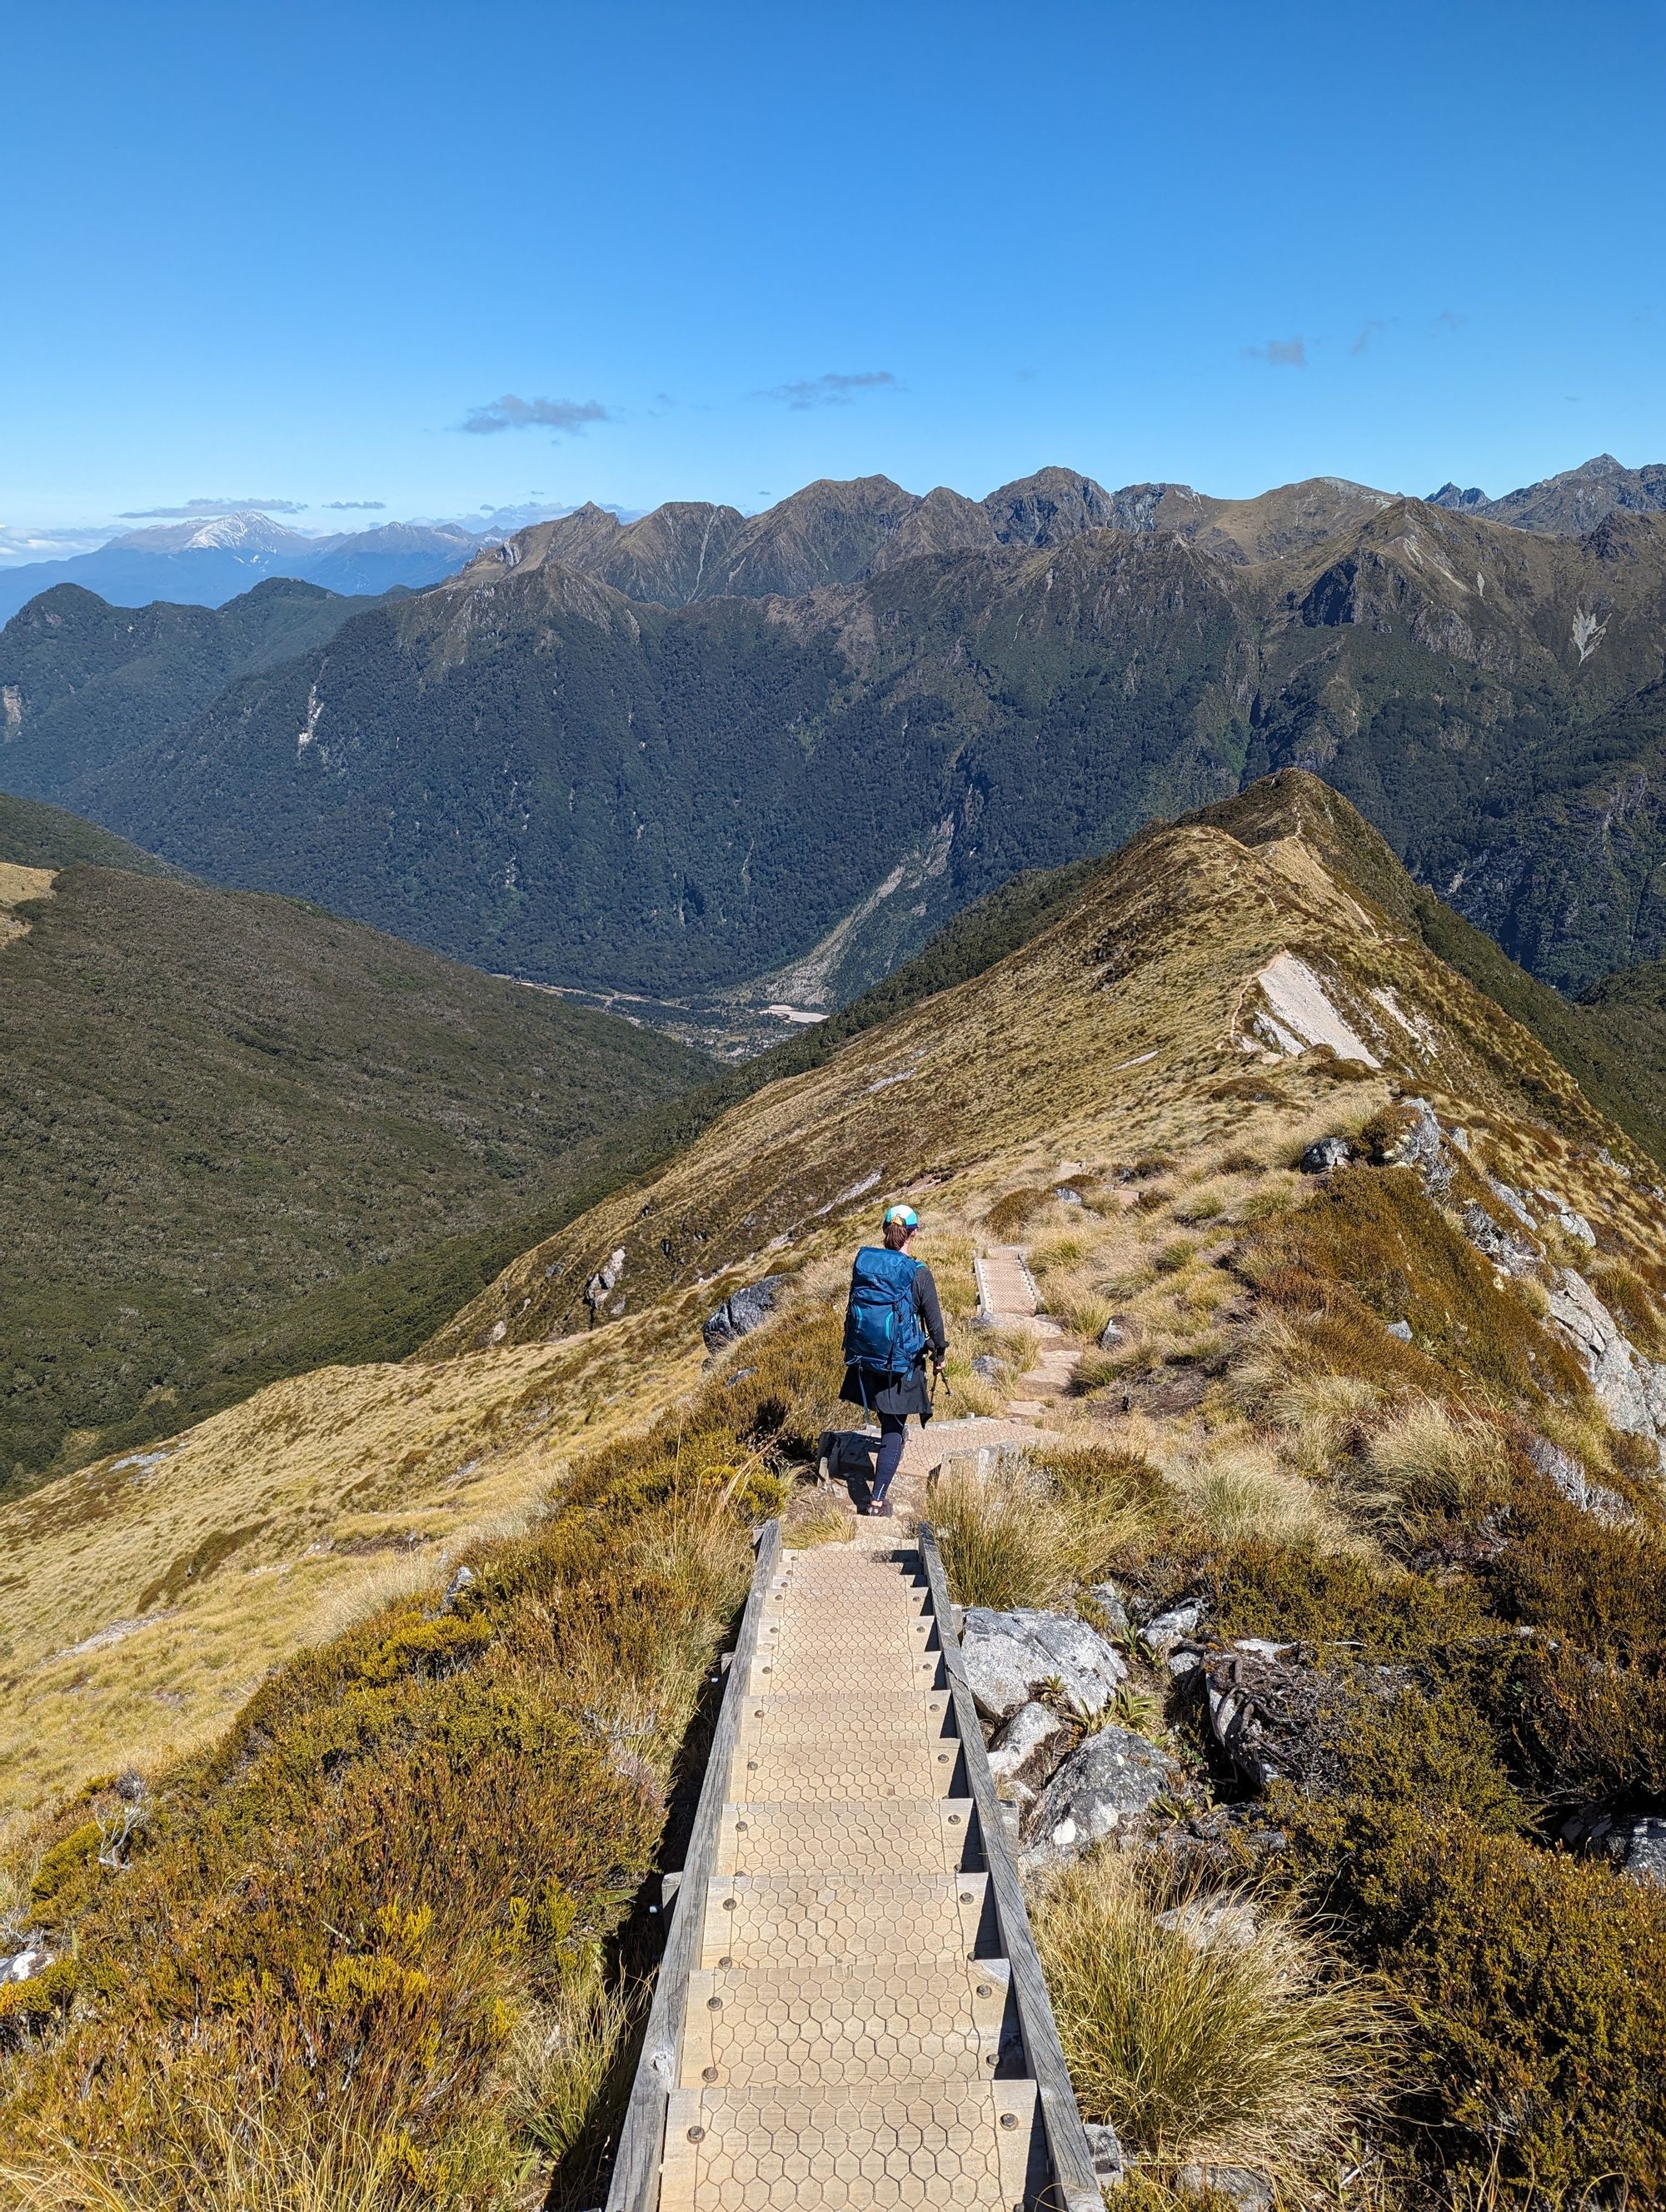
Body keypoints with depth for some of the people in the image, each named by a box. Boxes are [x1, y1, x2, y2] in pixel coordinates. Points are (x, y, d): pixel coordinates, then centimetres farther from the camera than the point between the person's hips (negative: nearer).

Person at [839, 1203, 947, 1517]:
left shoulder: (862, 1262, -5)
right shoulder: (918, 1273, -16)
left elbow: (852, 1306, 6)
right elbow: (934, 1320, -7)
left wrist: (852, 1347, 19)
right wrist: (939, 1355, 9)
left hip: (864, 1358, 4)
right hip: (901, 1362, -4)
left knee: (889, 1420, 30)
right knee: (893, 1431, 4)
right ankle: (877, 1499, 0)